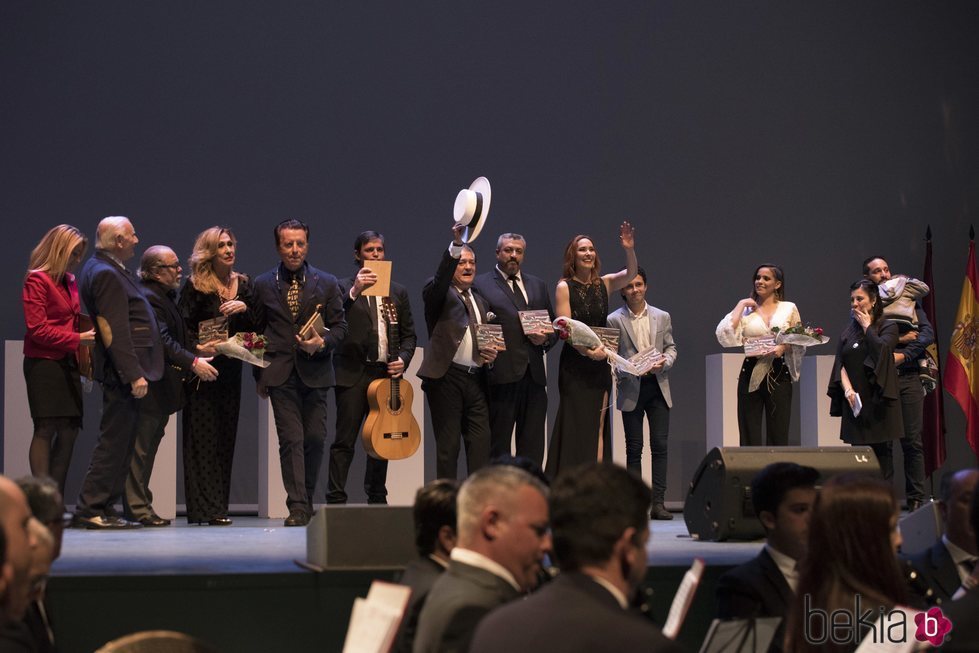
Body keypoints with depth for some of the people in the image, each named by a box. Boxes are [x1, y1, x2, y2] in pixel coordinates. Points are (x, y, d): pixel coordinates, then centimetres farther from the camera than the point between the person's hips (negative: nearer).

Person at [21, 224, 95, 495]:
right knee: (46, 429, -9)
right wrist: (77, 339, -16)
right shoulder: (37, 280, -8)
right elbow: (37, 329, -14)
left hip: (67, 363, 8)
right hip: (44, 363, -8)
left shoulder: (70, 282, 17)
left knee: (69, 431, 4)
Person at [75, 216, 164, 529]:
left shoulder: (105, 270, 17)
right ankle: (90, 509, -4)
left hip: (124, 373, 10)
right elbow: (116, 332, -21)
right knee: (113, 442, -7)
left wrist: (136, 371, 20)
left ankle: (104, 509, 15)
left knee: (120, 443, 12)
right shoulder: (106, 274, -16)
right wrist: (134, 374, -22)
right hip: (123, 372, -10)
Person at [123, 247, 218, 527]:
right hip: (149, 385, -11)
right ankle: (137, 507, -4)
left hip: (160, 386, 11)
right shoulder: (148, 298, -16)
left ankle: (140, 505, 19)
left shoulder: (163, 297, 18)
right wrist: (193, 363, -31)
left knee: (148, 446, 14)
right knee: (141, 446, -6)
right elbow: (161, 341, -26)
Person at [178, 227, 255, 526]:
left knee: (226, 435, 4)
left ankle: (218, 506, 8)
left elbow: (256, 327, 10)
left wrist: (244, 308, -8)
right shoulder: (195, 286, -3)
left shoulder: (243, 284, 11)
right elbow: (181, 326, -5)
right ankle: (206, 509, -6)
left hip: (230, 369, 5)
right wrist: (198, 348, -19)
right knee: (203, 436, -6)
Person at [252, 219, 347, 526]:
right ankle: (297, 507, -10)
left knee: (315, 438, 3)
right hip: (281, 374, -1)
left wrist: (322, 343, -12)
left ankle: (307, 499, 21)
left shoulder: (326, 283, 7)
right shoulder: (263, 285, 8)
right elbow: (257, 331, 13)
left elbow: (340, 326, 9)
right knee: (291, 440, -8)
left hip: (315, 371, 1)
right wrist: (260, 374, 8)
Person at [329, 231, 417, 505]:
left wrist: (403, 359, -2)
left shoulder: (398, 292, 16)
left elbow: (408, 335, 16)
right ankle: (335, 500, -8)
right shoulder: (343, 287, 3)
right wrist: (354, 292, -25)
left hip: (386, 372, 4)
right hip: (353, 373, -4)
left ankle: (377, 498, 19)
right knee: (344, 441, -7)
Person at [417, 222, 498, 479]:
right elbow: (440, 279, -21)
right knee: (447, 445, -1)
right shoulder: (439, 293, 3)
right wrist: (456, 244, -33)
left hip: (476, 378, 6)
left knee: (481, 443, -1)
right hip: (446, 378, -6)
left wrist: (490, 353, 6)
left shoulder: (479, 301, 23)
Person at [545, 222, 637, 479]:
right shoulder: (565, 287, -3)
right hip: (575, 364, -5)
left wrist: (630, 249, -21)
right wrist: (587, 351, -22)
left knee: (597, 428, 3)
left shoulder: (604, 284, 10)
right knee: (575, 426, -6)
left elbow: (631, 274, -4)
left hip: (600, 364, 5)